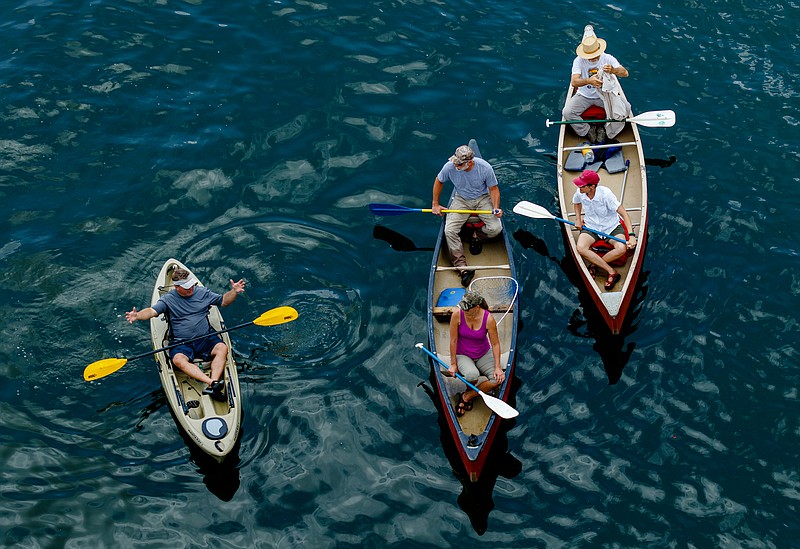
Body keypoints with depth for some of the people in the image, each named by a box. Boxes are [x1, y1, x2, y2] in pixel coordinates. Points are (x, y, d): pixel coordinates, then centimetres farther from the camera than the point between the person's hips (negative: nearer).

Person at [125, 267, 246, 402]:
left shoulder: (202, 292, 10)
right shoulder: (168, 298, 4)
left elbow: (223, 301, 19)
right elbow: (152, 311, -9)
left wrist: (234, 291, 1)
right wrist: (137, 316, -29)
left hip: (206, 337, 2)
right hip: (181, 343, -2)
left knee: (222, 348, -29)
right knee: (178, 360, -34)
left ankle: (212, 387, -44)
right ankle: (212, 382, -50)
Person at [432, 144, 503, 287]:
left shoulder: (485, 168, -24)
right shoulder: (449, 167, -22)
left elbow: (493, 188, -7)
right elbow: (439, 181, 1)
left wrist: (496, 207, -22)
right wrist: (435, 204, 5)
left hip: (483, 199, -1)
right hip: (461, 200, 1)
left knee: (495, 229, -24)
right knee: (449, 231, -21)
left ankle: (476, 236, 10)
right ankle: (462, 268, -24)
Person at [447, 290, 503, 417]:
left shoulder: (488, 319, -19)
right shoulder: (457, 315, -20)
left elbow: (495, 344, -11)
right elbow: (453, 340, -13)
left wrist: (497, 367, -17)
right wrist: (453, 364, -10)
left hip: (484, 354, 2)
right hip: (462, 355, -2)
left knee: (498, 379, -22)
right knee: (472, 374, -36)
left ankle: (466, 397, -6)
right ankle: (469, 392, 1)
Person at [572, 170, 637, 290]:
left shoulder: (605, 193, -25)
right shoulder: (580, 193, -11)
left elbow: (624, 213, -25)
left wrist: (631, 235, -35)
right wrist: (578, 219, 6)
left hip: (612, 227, -3)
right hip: (591, 227, 3)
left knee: (622, 248, -32)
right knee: (581, 248, -29)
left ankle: (594, 265, -14)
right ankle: (612, 272, -26)